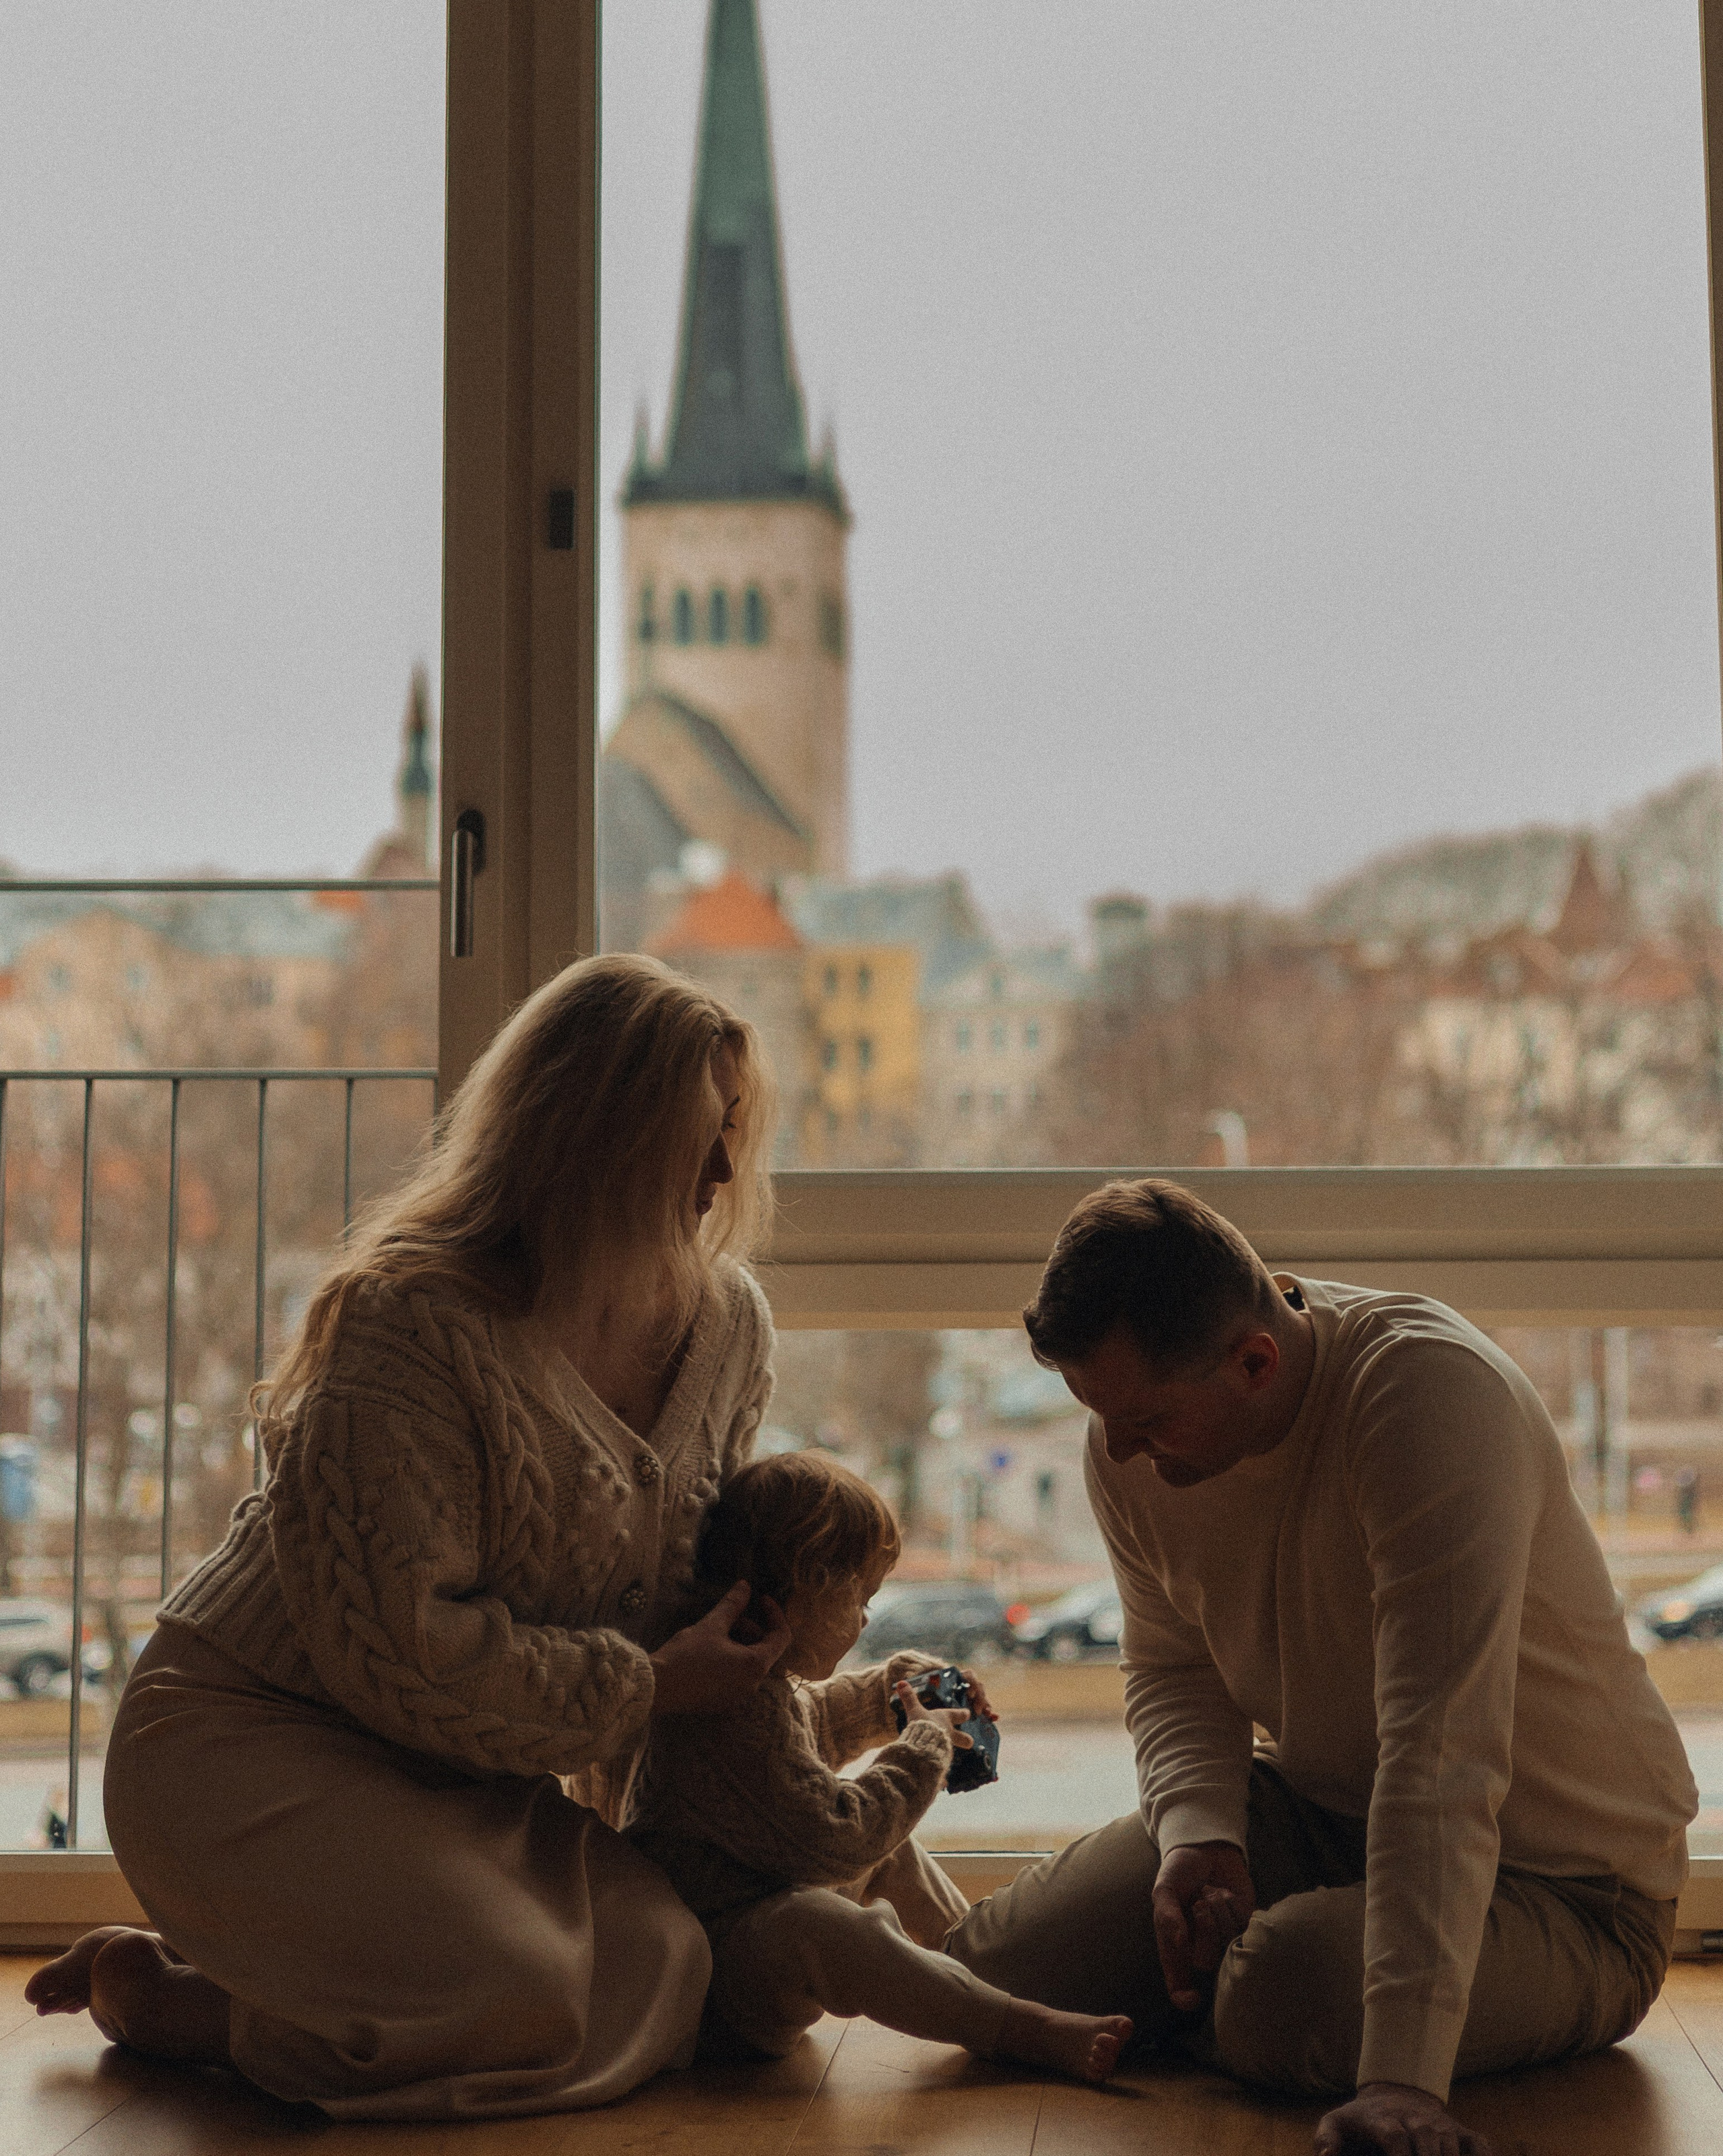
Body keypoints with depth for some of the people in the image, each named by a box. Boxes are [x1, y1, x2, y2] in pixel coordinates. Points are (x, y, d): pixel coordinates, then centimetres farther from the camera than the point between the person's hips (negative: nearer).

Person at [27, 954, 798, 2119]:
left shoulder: (730, 1327, 1)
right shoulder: (411, 1320, -22)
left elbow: (715, 1572, 18)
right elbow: (399, 1640, -24)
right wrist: (638, 1690, -17)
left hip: (462, 1766, 8)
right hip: (253, 1732, -8)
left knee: (672, 1974, -12)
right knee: (518, 2010, -27)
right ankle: (164, 1996, -2)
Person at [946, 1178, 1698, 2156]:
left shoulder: (1432, 1390, -32)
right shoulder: (1135, 1428, -8)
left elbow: (1441, 1753, -39)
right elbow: (1174, 1673, 7)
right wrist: (1198, 1835, -16)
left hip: (1561, 1881, -6)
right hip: (1320, 1817, 6)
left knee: (1285, 1994, -35)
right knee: (993, 1965, -9)